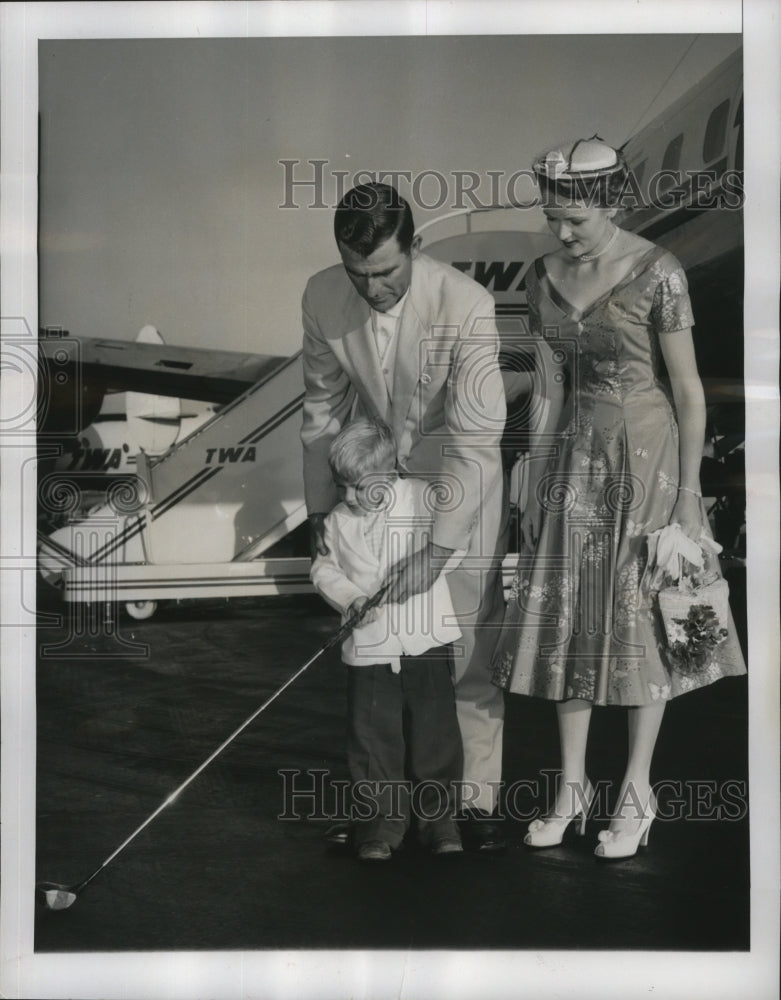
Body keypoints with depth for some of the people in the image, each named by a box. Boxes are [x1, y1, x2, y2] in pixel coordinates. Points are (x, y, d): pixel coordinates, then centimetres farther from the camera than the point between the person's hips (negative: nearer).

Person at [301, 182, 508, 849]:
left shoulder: (465, 306, -27)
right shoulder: (322, 299, -13)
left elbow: (475, 436, -27)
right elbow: (324, 406, 2)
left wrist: (437, 548, -30)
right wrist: (321, 505, 2)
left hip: (459, 489, -3)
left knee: (471, 652, 1)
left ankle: (479, 798, 17)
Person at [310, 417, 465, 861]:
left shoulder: (424, 498, -3)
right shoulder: (339, 521, 4)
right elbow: (324, 569, 10)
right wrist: (349, 597, -8)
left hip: (426, 640, -2)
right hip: (369, 646, 2)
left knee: (435, 731, 5)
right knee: (374, 737, 4)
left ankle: (439, 816, 22)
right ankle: (383, 820, 20)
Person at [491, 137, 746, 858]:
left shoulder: (658, 273, -14)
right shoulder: (544, 277, 1)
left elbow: (688, 386, -11)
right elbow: (549, 389, 7)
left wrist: (689, 494, -11)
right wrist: (536, 490, 8)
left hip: (646, 453, -5)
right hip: (577, 454, 5)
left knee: (638, 617, 5)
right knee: (567, 616, 7)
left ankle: (638, 791, 20)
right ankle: (573, 785, 22)